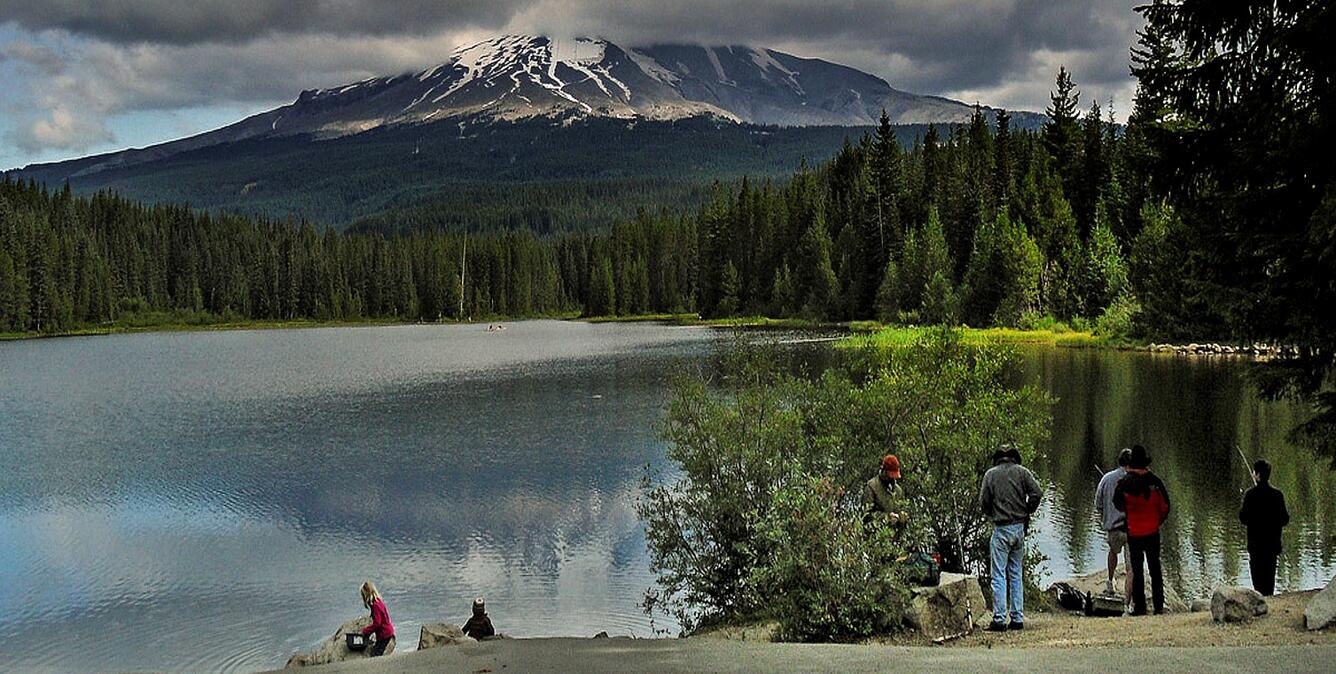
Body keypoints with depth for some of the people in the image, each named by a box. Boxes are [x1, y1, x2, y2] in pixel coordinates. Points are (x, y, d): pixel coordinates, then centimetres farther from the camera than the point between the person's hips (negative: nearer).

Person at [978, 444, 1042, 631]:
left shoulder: (990, 474, 0)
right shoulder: (1022, 471, 3)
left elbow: (983, 502, -4)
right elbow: (1037, 493, -7)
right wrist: (1027, 513, 7)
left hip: (1001, 529, -3)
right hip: (1019, 528, 3)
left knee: (999, 576, -2)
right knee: (1016, 574, 13)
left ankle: (999, 620, -6)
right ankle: (1018, 618, 12)